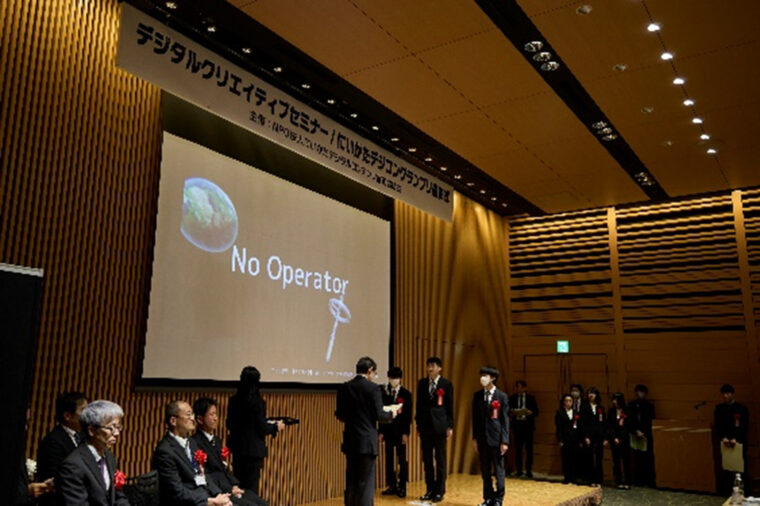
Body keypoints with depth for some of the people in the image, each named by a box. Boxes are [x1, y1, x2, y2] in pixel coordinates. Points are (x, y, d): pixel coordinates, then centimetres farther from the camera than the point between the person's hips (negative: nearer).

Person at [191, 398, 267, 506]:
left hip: (230, 487, 8)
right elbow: (204, 476, -15)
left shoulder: (217, 441, 17)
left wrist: (235, 486, 0)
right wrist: (229, 490, -15)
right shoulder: (194, 442, -11)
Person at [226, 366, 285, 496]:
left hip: (237, 448, 6)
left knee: (239, 484, 17)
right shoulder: (258, 402, -16)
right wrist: (276, 426, 3)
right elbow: (262, 428, -14)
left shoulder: (233, 400, -1)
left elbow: (229, 424, 8)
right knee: (251, 486, 4)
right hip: (254, 449, -5)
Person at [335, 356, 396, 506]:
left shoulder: (344, 387, 2)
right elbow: (379, 415, -13)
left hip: (350, 441, 5)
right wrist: (391, 414, 7)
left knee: (351, 481, 15)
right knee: (366, 482, 3)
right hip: (367, 441, -5)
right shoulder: (373, 388, -12)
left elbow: (339, 415, 5)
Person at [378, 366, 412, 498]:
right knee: (389, 459, 7)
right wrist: (381, 431, 3)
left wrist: (406, 433, -9)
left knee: (402, 459, 2)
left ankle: (402, 487, 9)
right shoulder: (384, 393, 5)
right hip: (388, 430, 3)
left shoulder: (406, 394, -2)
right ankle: (392, 486, 16)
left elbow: (408, 415, -4)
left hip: (400, 431, -3)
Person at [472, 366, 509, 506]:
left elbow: (505, 420, -5)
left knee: (498, 470, 5)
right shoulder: (478, 395, 5)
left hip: (496, 438, -3)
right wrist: (475, 438, 5)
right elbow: (475, 418, 8)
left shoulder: (502, 396, -4)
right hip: (482, 438, 3)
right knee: (485, 470, 10)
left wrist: (505, 441, -9)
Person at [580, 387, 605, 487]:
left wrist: (605, 438, 2)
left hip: (599, 437, 2)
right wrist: (585, 437, -10)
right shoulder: (584, 407, 3)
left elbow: (604, 423, 9)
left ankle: (599, 481, 9)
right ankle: (591, 481, 9)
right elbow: (583, 423, -2)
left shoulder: (601, 408, 10)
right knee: (589, 459, 1)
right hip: (588, 437, -2)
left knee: (599, 459, 3)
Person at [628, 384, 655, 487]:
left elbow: (649, 422, 1)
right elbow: (630, 421, 3)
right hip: (635, 436, 1)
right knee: (637, 459, 1)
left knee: (648, 459, -4)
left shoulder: (649, 406, 5)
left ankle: (649, 481, 2)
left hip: (646, 436, -1)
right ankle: (638, 480, 8)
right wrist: (636, 431, -9)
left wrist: (642, 433, -9)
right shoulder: (631, 405, 7)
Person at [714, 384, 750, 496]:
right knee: (725, 469, 3)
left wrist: (735, 439, -22)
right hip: (724, 443, 2)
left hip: (739, 443, -2)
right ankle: (725, 493, 12)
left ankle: (744, 493, 9)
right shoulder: (719, 408, 7)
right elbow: (717, 426, 1)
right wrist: (723, 438, -17)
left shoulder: (742, 409, -1)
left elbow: (744, 427, -8)